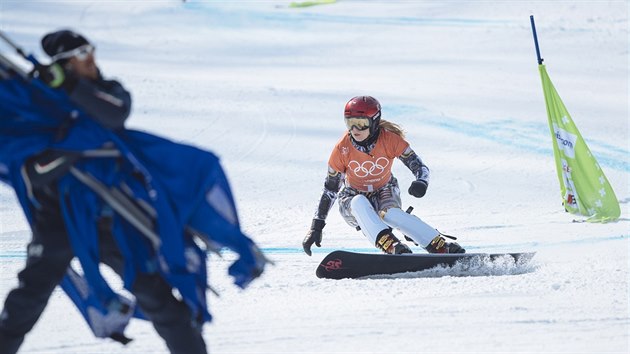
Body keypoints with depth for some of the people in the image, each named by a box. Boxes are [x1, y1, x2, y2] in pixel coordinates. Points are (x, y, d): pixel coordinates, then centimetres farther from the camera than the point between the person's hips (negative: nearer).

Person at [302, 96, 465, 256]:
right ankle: (390, 245, -53)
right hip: (352, 199, 1)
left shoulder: (390, 140, -17)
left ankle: (442, 246, -44)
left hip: (384, 195, -1)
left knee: (389, 213, -36)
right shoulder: (342, 149, -16)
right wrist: (316, 227, -10)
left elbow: (420, 167, -15)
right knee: (360, 203, -37)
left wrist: (421, 182, -39)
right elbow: (330, 190, -7)